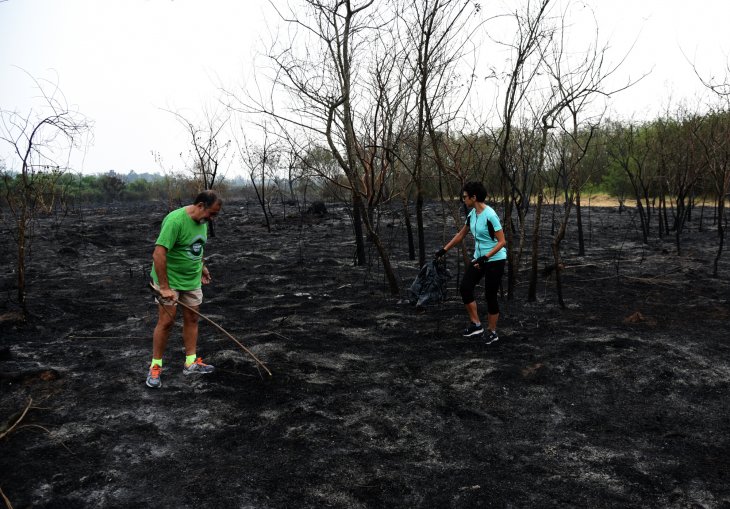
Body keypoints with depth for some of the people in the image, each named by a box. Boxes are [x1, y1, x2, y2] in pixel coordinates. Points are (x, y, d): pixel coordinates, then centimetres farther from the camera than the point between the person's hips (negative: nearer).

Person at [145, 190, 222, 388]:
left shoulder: (202, 220, 1)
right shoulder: (175, 220, -26)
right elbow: (158, 254, -29)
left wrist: (201, 266, 19)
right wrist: (165, 288, -29)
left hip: (192, 280, 7)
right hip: (169, 280, -7)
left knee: (192, 319, 9)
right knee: (166, 322, -4)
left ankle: (191, 362, 20)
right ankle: (155, 367, 10)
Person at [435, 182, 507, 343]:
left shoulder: (490, 215, -23)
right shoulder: (472, 214, 2)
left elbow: (502, 242, -22)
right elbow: (460, 235, 15)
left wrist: (485, 257, -29)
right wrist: (444, 250, 15)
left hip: (495, 259, -7)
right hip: (479, 258, 8)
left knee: (490, 295, 1)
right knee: (465, 287, -4)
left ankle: (492, 332, 19)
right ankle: (476, 325, 8)